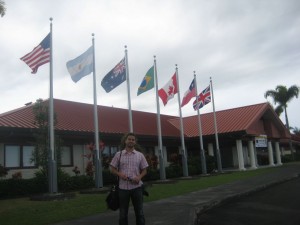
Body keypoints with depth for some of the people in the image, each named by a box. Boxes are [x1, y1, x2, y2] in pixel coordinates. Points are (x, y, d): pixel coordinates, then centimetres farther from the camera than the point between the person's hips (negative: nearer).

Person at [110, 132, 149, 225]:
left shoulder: (140, 155, 6)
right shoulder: (118, 154, 3)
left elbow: (144, 170, 8)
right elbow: (112, 169, 5)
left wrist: (139, 177, -12)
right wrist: (120, 174, -14)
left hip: (136, 187, 1)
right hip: (123, 187, 0)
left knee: (139, 212, 8)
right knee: (123, 213, 9)